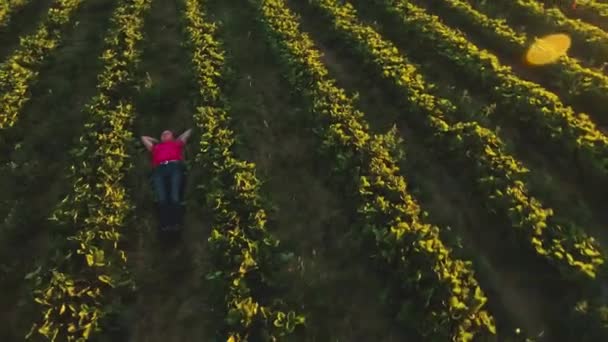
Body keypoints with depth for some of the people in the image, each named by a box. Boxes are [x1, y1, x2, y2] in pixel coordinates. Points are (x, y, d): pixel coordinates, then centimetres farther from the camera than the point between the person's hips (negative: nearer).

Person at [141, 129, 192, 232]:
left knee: (175, 196, -25)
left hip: (175, 167, -1)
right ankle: (165, 224, -38)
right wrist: (158, 141, 55)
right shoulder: (156, 147, 40)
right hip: (159, 170, 2)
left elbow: (189, 131, 49)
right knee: (161, 198, -24)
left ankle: (176, 223, -39)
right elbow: (143, 138, 55)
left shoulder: (177, 143, 37)